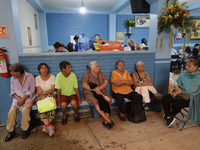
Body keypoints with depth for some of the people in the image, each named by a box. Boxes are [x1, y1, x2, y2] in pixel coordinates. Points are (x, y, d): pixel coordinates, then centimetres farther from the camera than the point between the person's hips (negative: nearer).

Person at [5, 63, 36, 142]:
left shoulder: (30, 76, -8)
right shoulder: (13, 79, 6)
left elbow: (32, 90, -9)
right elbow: (12, 91, 10)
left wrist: (23, 99, -18)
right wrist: (18, 98, -10)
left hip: (28, 98, -4)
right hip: (17, 98, 4)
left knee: (25, 110, -29)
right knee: (11, 111, -19)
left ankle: (25, 129, -7)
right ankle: (11, 131, 1)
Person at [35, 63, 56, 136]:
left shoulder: (52, 77, 4)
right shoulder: (37, 78, 6)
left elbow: (53, 89, -5)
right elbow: (39, 91, -5)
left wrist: (43, 92, -18)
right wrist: (44, 98, -22)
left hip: (51, 95, 0)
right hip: (41, 97, 1)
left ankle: (46, 126, -22)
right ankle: (49, 126, -28)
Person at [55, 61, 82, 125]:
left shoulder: (73, 75, -10)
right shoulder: (59, 76, -14)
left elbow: (76, 88, -6)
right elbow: (58, 90, -11)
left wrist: (79, 99, -7)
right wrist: (58, 101, -13)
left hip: (72, 94, 1)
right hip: (63, 95, -1)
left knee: (74, 103, -30)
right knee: (63, 104, -31)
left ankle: (76, 114, 5)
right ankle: (64, 116, 4)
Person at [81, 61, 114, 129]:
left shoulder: (101, 73, 13)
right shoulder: (86, 75, 0)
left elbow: (106, 82, 2)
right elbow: (84, 85, -13)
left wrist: (99, 88, -16)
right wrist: (95, 90, -20)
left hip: (101, 92, 4)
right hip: (90, 93, -3)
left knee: (107, 101, -27)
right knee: (96, 102, -33)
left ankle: (106, 121, -25)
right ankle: (108, 120, -31)